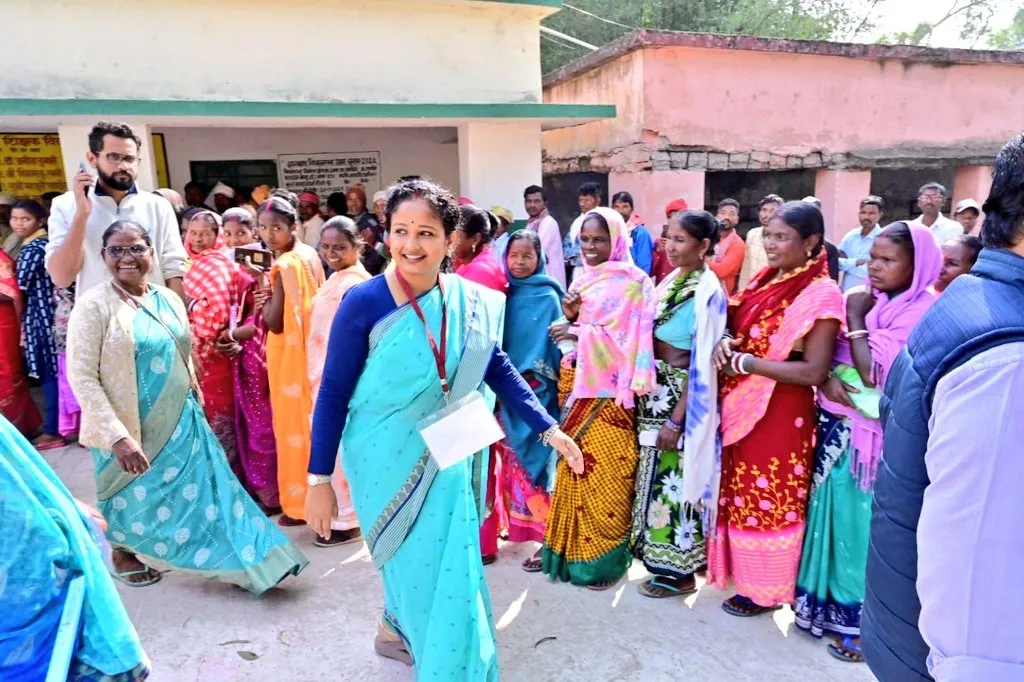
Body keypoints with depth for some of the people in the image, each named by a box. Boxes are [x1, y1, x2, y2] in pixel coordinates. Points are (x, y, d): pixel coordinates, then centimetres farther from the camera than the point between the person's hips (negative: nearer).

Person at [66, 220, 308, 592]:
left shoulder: (169, 300, 3)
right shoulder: (93, 305, -14)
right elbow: (82, 377, -17)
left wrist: (196, 405, 13)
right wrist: (118, 436, -23)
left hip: (181, 422, 4)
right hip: (129, 429, -4)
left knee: (205, 490, 8)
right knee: (136, 498, 14)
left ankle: (244, 561, 19)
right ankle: (124, 556, 43)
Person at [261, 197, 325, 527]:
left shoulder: (285, 266, -20)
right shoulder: (310, 255, 6)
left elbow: (275, 324, -20)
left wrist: (264, 290, -9)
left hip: (289, 353, -9)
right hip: (309, 346, 9)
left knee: (294, 423, 2)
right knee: (311, 419, 18)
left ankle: (301, 501, 15)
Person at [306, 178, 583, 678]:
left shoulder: (471, 301, -5)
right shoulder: (363, 303, -16)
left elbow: (498, 369, 4)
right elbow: (333, 393, -12)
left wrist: (549, 429, 0)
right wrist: (319, 479, -10)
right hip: (389, 459, -4)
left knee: (450, 560, 17)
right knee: (421, 563, 4)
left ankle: (396, 631, 45)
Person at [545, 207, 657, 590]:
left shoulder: (630, 282, -9)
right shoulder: (584, 279, 13)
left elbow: (626, 339, -16)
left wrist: (578, 333, -19)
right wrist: (570, 315, -4)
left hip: (608, 393, -7)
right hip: (579, 388, 7)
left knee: (603, 474, 0)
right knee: (574, 469, 13)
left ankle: (604, 555, 14)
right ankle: (566, 545, 26)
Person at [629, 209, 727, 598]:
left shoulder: (707, 293, -16)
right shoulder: (672, 281, 9)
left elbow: (702, 364, -18)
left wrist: (676, 420, -18)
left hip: (681, 397, -8)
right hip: (656, 391, 8)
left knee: (675, 477, 3)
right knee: (659, 474, 16)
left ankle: (680, 572, 19)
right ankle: (663, 556, 33)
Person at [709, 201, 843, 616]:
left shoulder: (822, 294, -16)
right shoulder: (765, 280, 6)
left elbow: (814, 371, -22)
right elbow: (736, 326, 14)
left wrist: (744, 362, -22)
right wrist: (725, 342, -10)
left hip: (780, 413, -7)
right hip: (741, 406, 8)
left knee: (769, 498, 8)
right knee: (742, 491, 19)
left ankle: (764, 588, 27)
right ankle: (744, 572, 39)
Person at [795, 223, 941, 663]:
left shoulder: (923, 313, -11)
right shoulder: (862, 300, 6)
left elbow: (876, 373, -21)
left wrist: (856, 320, -13)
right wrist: (829, 379, -16)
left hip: (874, 438, -5)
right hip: (837, 427, 5)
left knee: (863, 522, 5)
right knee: (834, 512, 13)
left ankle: (863, 620, 22)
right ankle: (825, 601, 29)